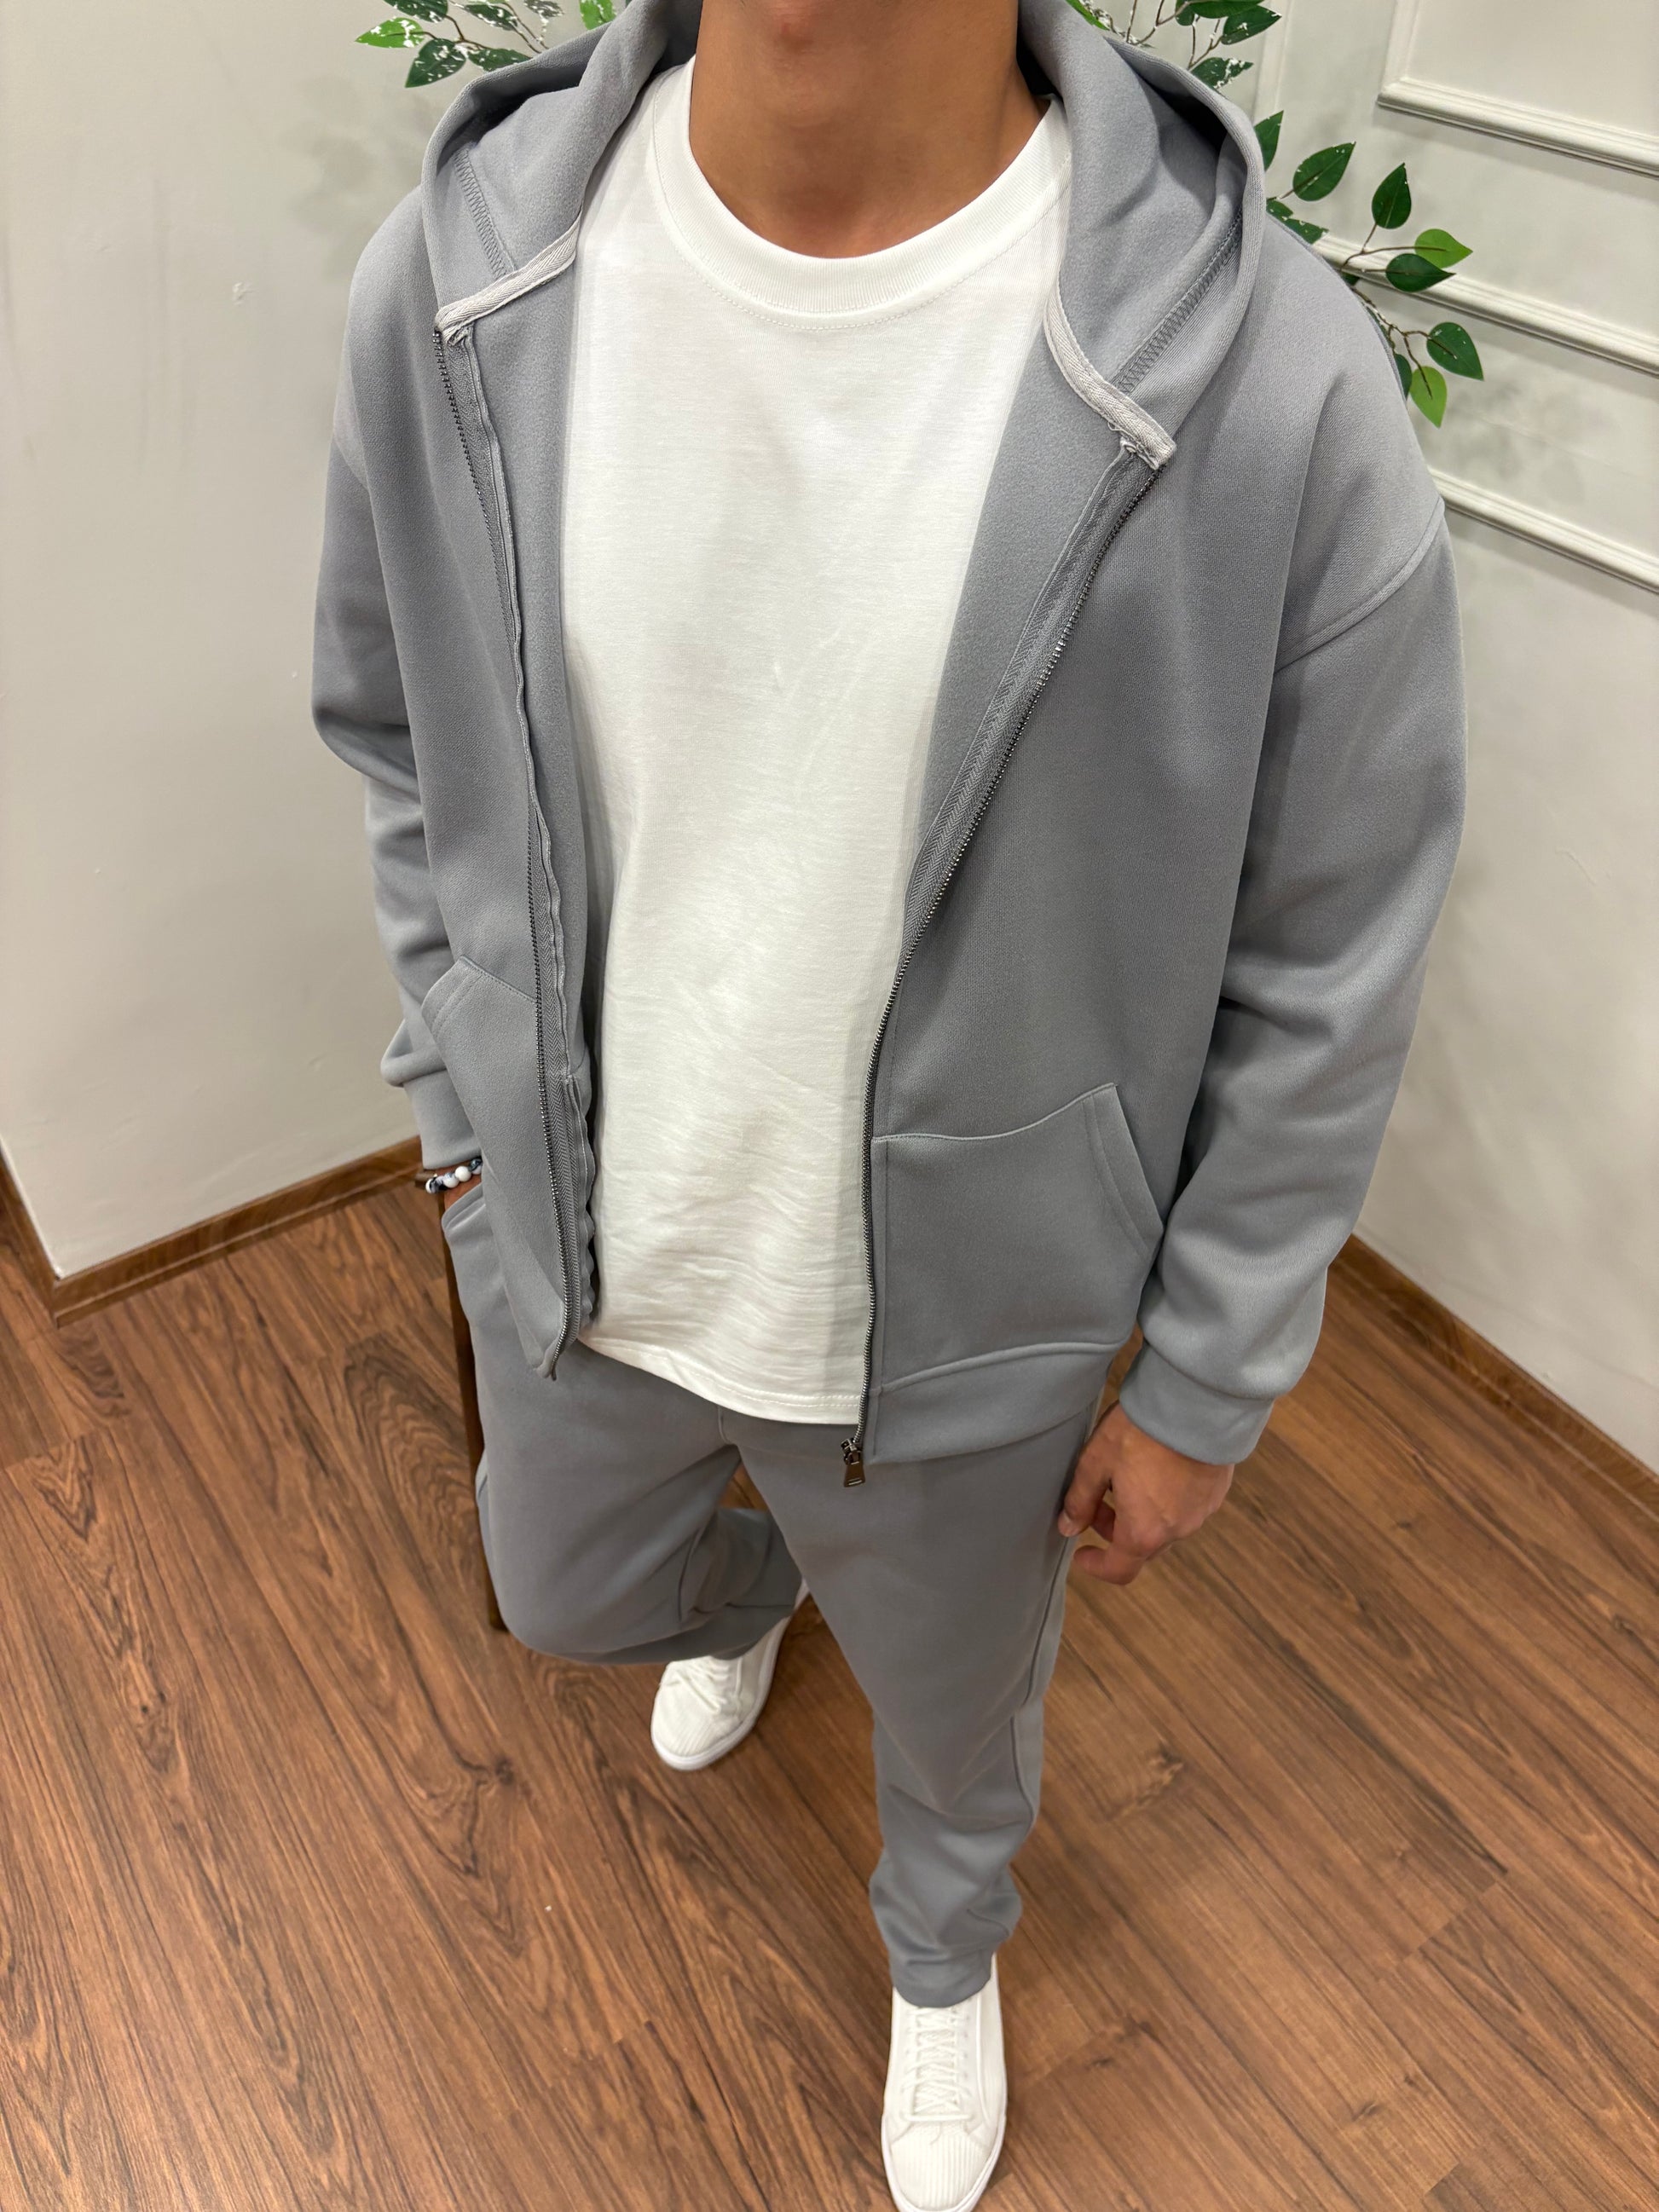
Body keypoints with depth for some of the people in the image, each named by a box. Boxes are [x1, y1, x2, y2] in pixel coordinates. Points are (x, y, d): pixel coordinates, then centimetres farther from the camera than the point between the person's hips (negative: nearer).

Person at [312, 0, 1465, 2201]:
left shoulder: (1281, 391, -26)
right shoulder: (452, 286, -14)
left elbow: (1325, 982, -13)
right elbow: (402, 740, 4)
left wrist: (1204, 1392, -5)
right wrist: (464, 1109, 8)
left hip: (962, 1309, -2)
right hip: (568, 1245, 4)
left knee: (954, 1703, 28)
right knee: (567, 1589, 34)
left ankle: (947, 1956, 67)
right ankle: (745, 1593, 73)